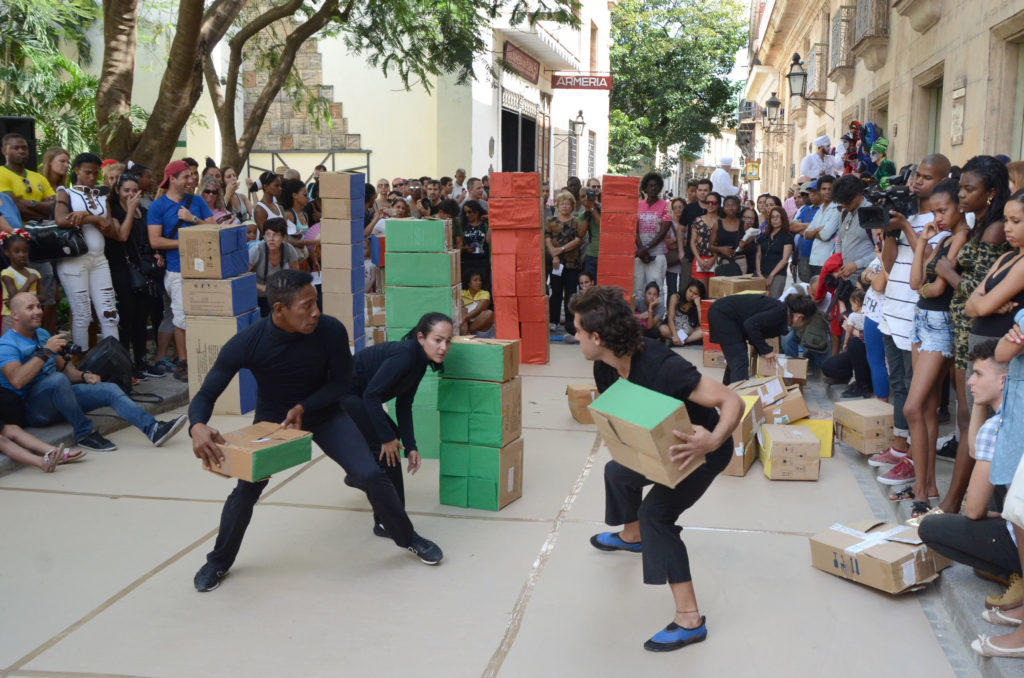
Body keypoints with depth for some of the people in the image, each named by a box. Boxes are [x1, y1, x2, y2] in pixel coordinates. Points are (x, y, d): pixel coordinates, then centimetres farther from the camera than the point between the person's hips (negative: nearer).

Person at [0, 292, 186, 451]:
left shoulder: (42, 334, 18)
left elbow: (63, 367, 25)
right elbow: (17, 381, -28)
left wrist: (84, 376, 4)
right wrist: (46, 351, -25)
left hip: (58, 396, 8)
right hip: (32, 407, -8)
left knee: (110, 390, -6)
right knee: (57, 379, -37)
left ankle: (152, 429, -16)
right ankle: (84, 434, -25)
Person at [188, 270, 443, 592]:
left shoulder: (330, 331, -26)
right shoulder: (246, 344, -28)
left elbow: (344, 381, -10)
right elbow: (206, 394, -21)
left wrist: (304, 407, -26)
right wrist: (197, 427, -44)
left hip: (323, 412, 1)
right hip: (272, 418, 0)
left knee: (372, 476, -11)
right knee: (246, 489, -12)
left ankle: (409, 539, 15)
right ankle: (218, 562, 18)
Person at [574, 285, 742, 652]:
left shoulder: (661, 366, -39)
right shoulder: (605, 368, -12)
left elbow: (732, 401, -39)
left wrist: (712, 441, -58)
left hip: (704, 447, -9)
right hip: (663, 444, 9)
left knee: (656, 512, -22)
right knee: (618, 472, 25)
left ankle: (689, 620, -16)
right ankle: (631, 536, 57)